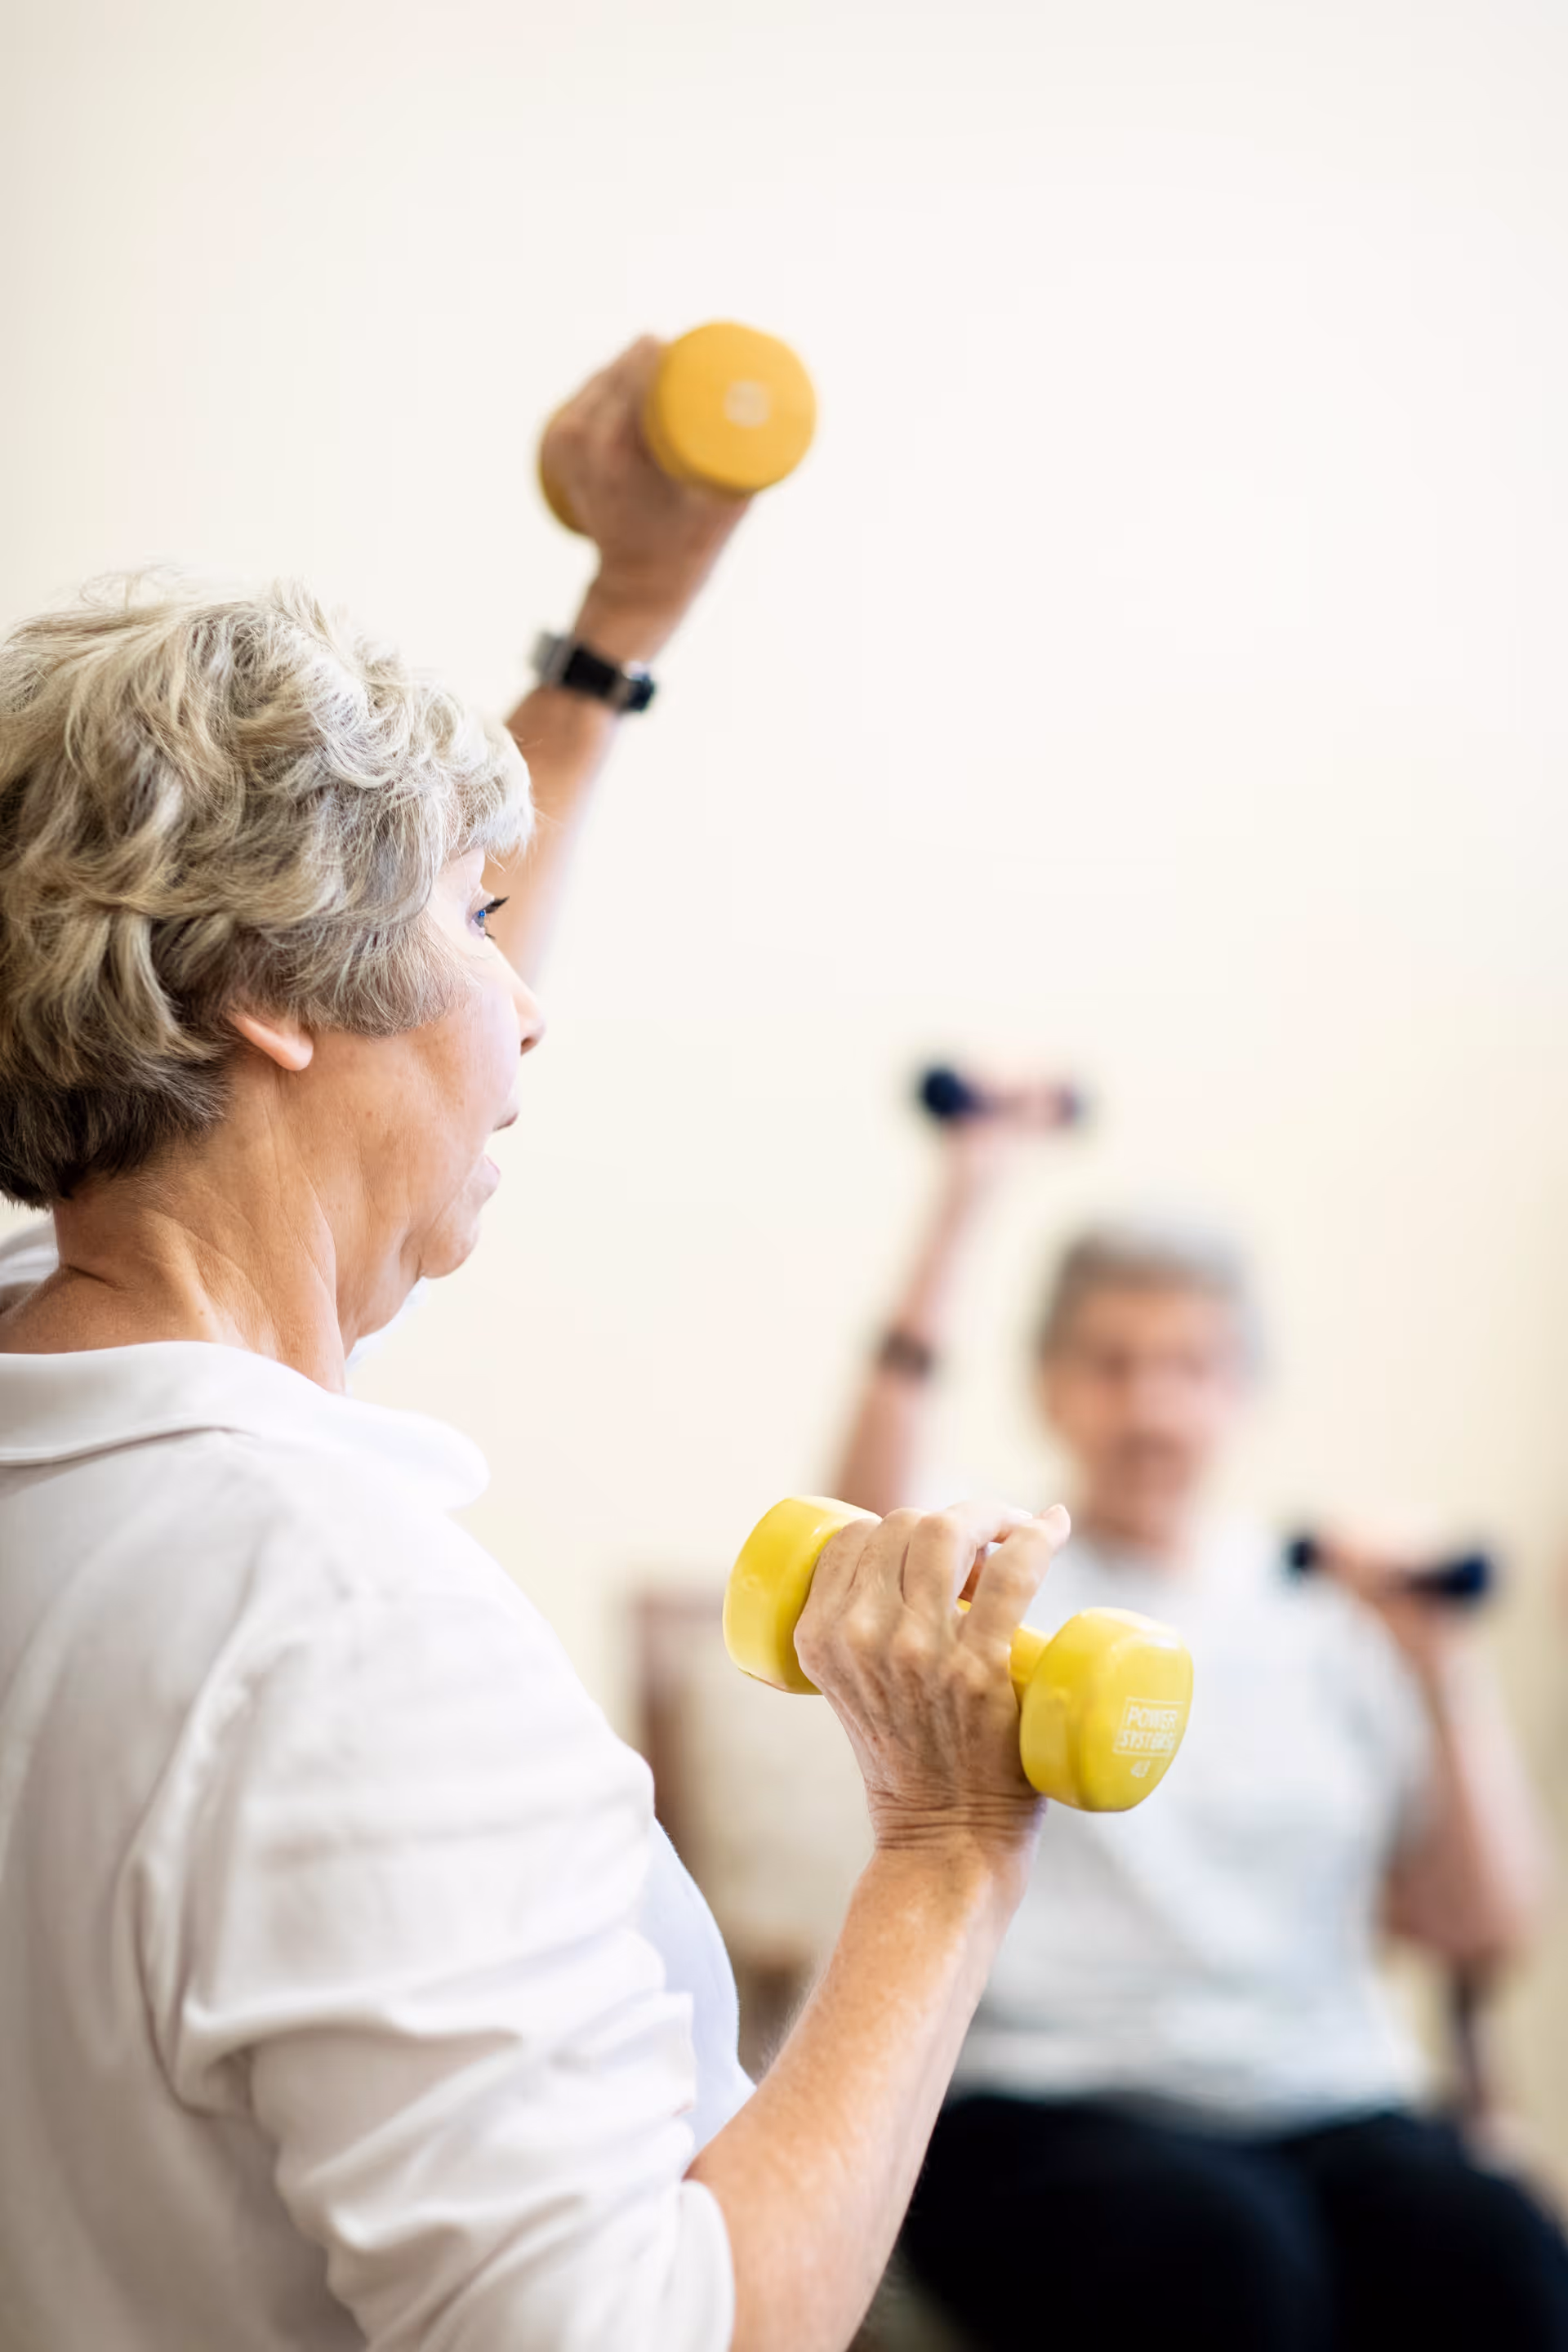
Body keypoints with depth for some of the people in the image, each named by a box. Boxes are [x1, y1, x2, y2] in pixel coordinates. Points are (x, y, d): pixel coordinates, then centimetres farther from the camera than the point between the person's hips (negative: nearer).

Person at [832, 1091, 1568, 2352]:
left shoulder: (1325, 1616, 16)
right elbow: (878, 1540, -18)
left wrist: (1446, 1672, -1)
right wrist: (957, 1216, -24)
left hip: (1330, 2105, 3)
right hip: (1043, 2109, -2)